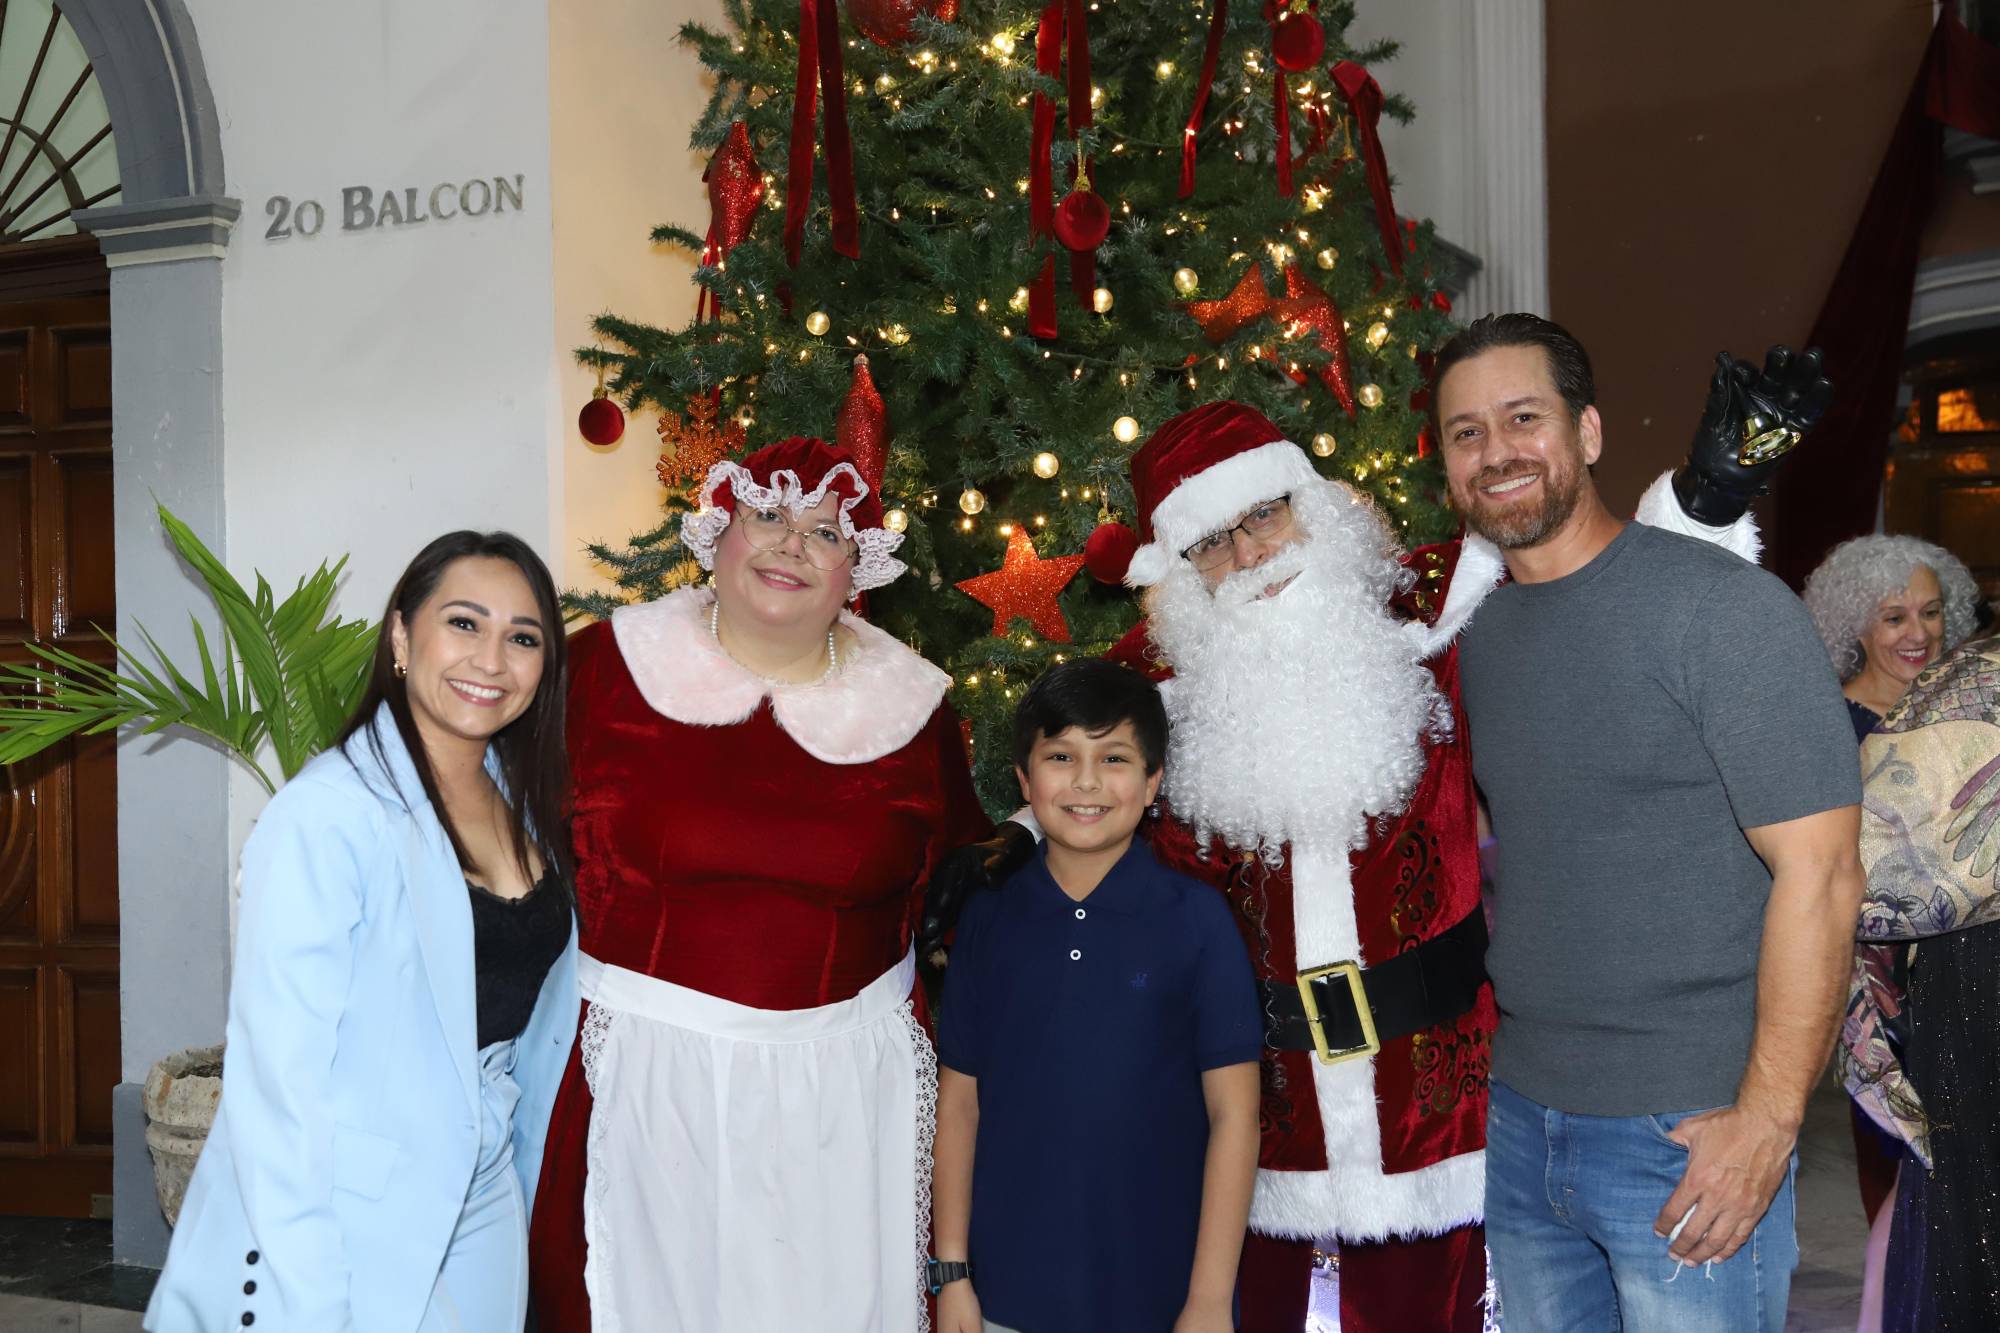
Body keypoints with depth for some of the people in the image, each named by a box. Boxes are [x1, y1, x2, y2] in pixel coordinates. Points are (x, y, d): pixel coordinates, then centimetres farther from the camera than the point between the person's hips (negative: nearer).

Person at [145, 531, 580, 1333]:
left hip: (481, 1213, 7)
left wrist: (526, 1187, 9)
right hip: (345, 1231, -6)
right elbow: (277, 1078, -20)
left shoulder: (521, 802, 3)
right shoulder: (324, 816, -18)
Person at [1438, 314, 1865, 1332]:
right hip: (1520, 1117, 6)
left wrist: (1767, 1118, -18)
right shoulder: (1478, 633, 8)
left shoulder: (1726, 607, -14)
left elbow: (1821, 873, -16)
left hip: (1689, 1133, -6)